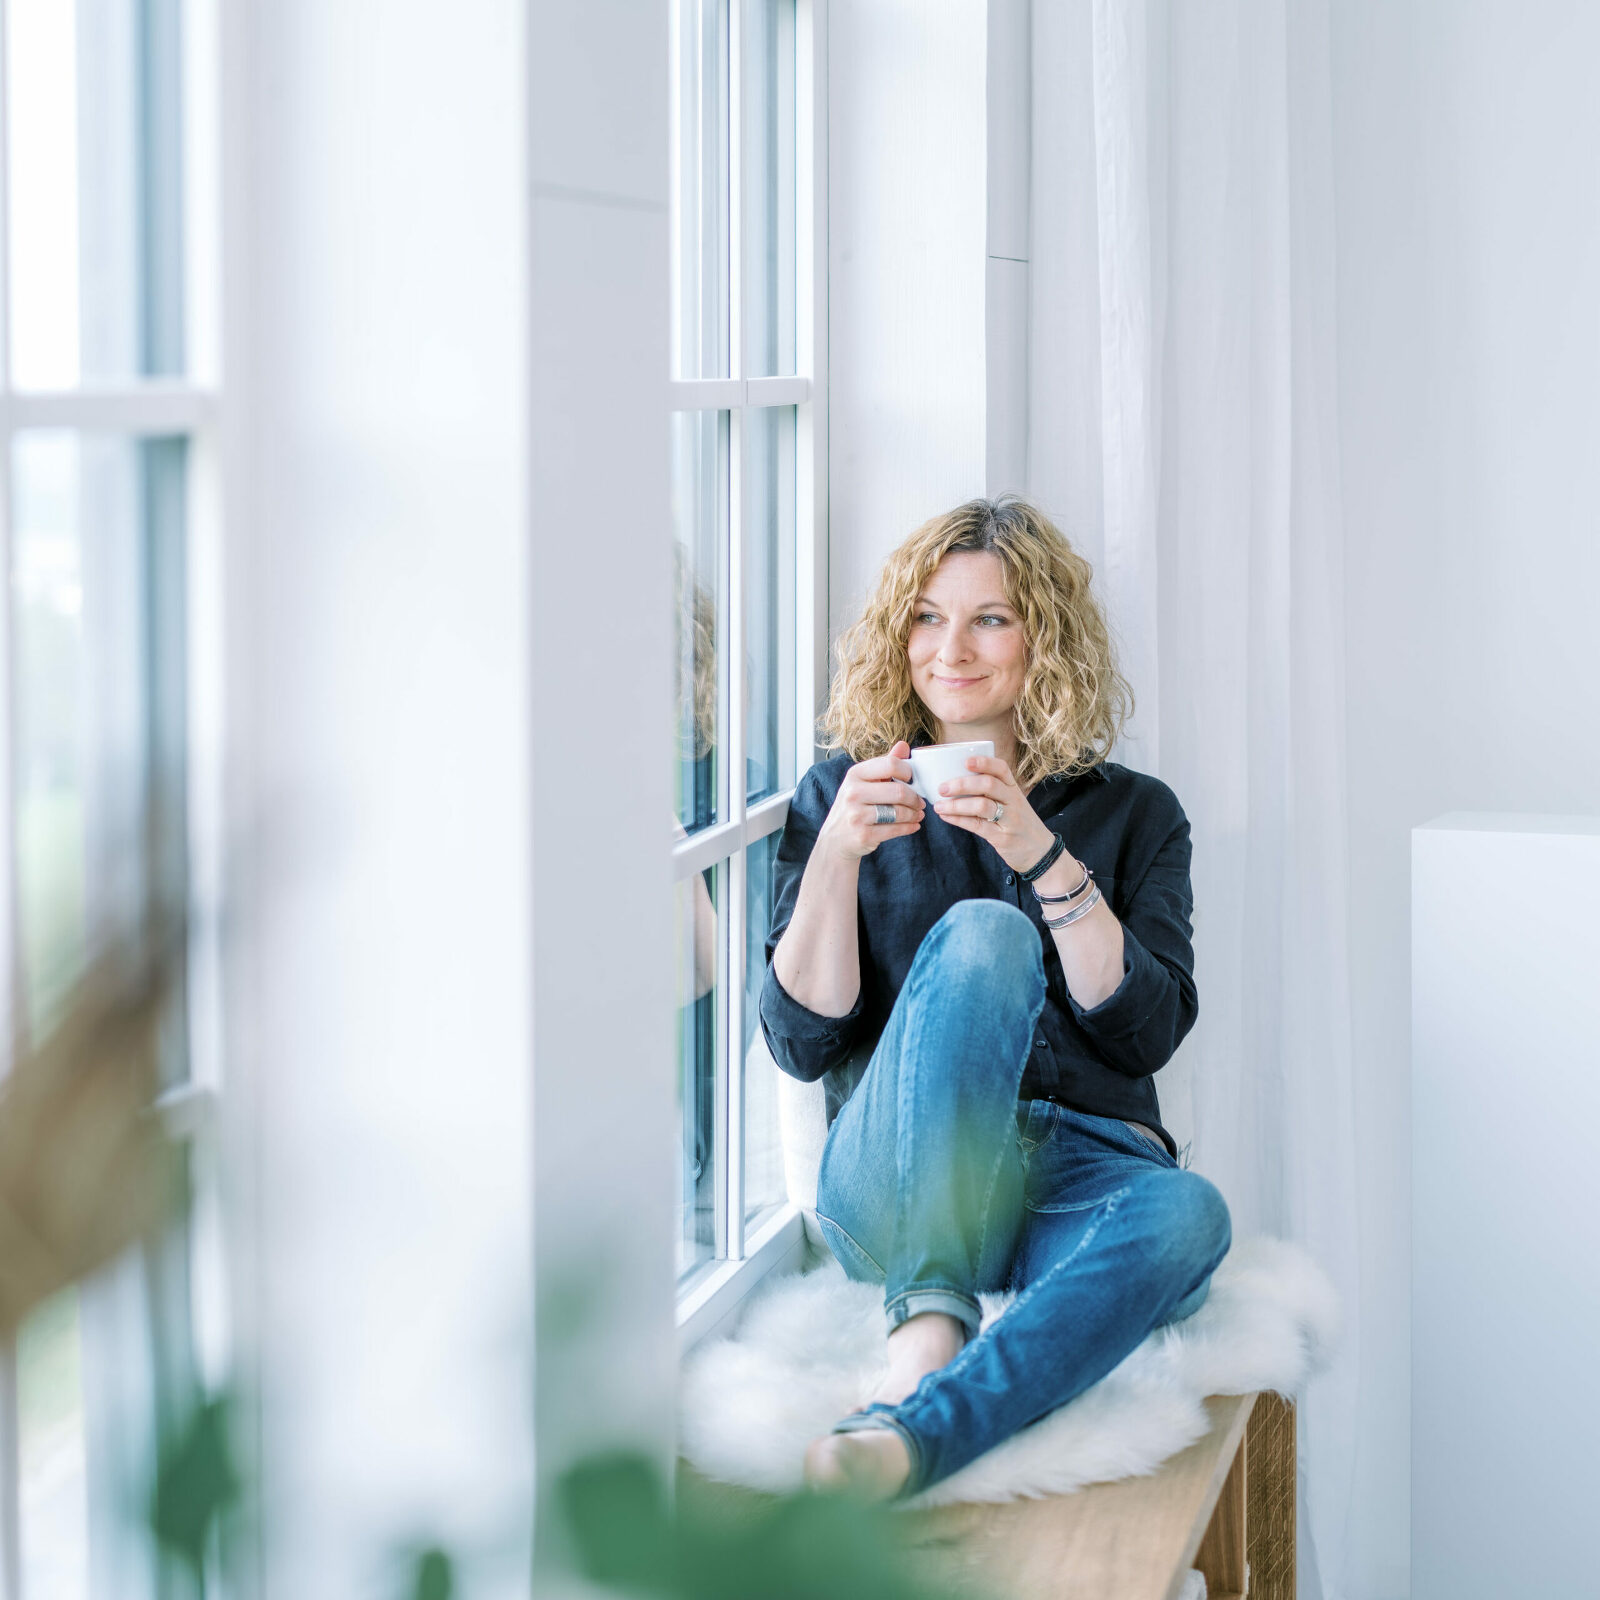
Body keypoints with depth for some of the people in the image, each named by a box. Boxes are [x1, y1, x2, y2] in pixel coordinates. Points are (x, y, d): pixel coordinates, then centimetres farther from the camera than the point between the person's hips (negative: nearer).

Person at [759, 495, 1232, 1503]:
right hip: (904, 1185, -1)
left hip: (1083, 1174, 1)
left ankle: (908, 1436, -50)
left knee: (1186, 1212, -36)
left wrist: (1042, 856, -12)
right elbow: (803, 1042, 5)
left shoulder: (1133, 813, 15)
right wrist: (838, 853, -10)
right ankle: (930, 1315, -40)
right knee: (980, 933, -30)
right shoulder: (841, 795, 15)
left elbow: (1149, 1031, 0)